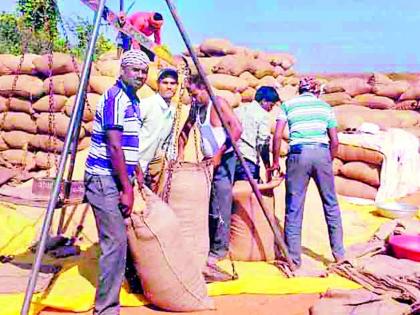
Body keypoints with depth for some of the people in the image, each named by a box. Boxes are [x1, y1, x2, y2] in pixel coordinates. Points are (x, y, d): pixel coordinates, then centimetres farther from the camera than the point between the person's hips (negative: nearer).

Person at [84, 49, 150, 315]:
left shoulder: (133, 99, 14)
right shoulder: (115, 97, -15)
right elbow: (114, 147, -20)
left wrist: (137, 172, 19)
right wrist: (127, 189, -19)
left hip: (118, 177, 9)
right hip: (105, 179, -9)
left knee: (118, 238, 15)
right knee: (115, 241, -11)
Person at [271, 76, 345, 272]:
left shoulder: (288, 105, 13)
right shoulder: (325, 106, 16)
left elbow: (277, 136, 2)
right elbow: (334, 141, 12)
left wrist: (275, 162, 10)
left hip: (298, 154, -1)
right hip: (321, 153, 1)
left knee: (294, 208, 4)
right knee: (331, 204, 13)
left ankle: (294, 259, 7)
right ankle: (338, 253, 17)